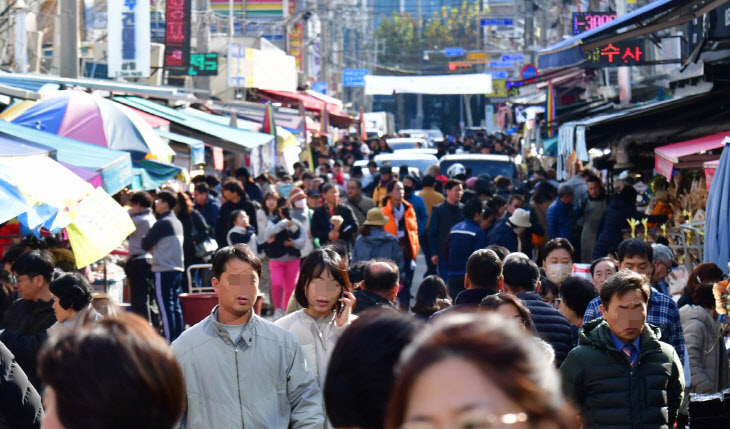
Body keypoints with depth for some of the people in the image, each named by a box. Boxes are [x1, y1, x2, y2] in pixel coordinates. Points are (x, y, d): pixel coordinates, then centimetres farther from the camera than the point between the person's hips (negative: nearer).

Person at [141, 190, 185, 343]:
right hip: (178, 268, 8)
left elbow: (145, 244, -8)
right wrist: (155, 249, 8)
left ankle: (170, 341, -8)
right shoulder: (177, 223, 14)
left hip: (164, 270, -8)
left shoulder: (162, 223, -12)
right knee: (176, 307, 11)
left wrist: (151, 248, 12)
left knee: (166, 308, -6)